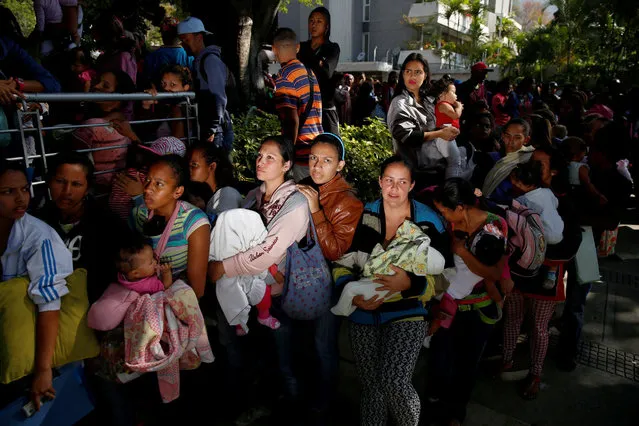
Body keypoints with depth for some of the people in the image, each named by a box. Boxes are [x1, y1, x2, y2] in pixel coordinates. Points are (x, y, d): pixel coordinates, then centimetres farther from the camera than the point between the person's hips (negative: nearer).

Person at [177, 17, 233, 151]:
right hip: (205, 127, 9)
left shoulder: (210, 60, -9)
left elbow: (219, 97, -16)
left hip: (216, 130, -9)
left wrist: (213, 129, -19)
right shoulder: (198, 61, 19)